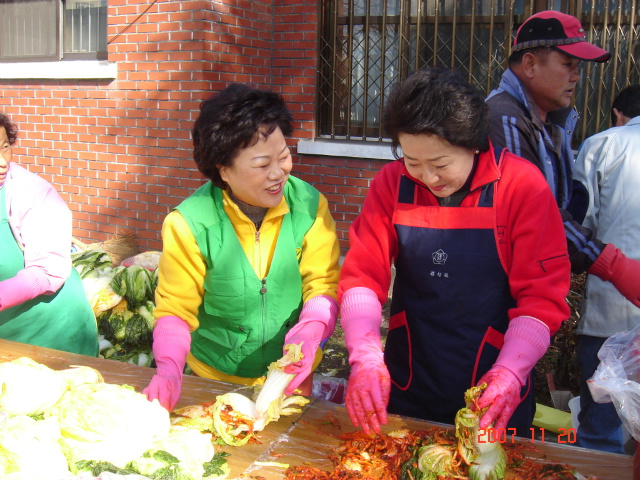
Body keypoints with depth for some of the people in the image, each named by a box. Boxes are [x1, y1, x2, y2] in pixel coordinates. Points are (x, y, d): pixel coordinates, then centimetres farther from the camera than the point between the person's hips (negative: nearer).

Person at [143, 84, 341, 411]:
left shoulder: (310, 206, -14)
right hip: (213, 381, -1)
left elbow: (324, 284, -14)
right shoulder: (188, 224, -18)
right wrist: (169, 370, -31)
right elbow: (175, 309, -14)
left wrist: (310, 331, -34)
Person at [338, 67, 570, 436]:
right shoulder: (393, 183, -6)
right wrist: (365, 357, -23)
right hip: (404, 384, 3)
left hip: (493, 395, -2)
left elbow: (543, 295, -15)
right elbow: (363, 274, -9)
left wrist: (511, 374, -26)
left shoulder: (523, 186, -14)